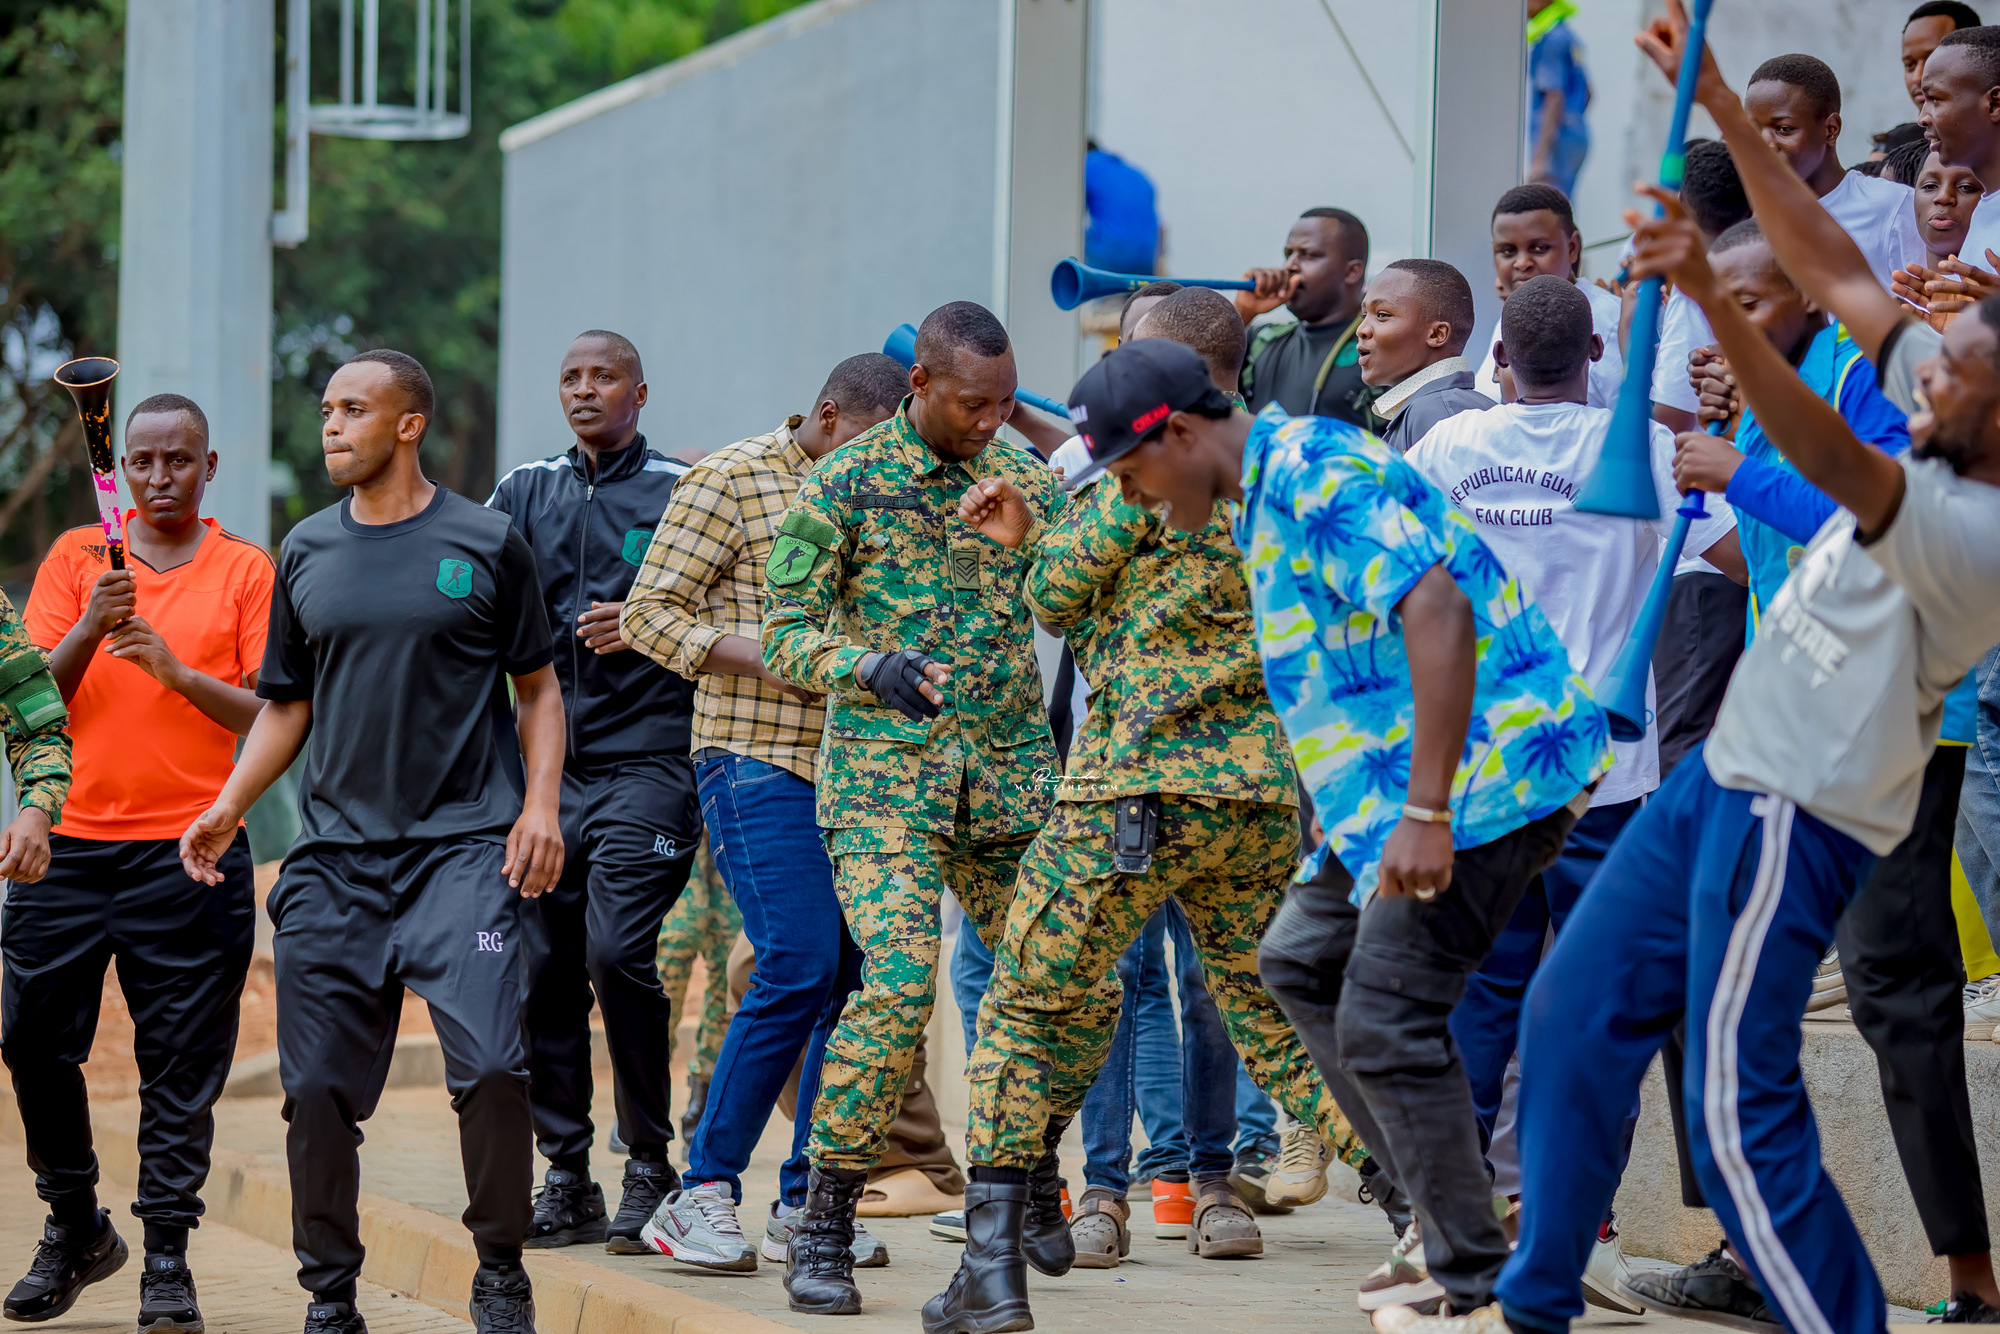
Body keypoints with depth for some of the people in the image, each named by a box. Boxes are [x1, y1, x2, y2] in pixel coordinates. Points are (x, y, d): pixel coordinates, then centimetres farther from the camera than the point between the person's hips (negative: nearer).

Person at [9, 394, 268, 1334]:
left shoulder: (247, 572, 4)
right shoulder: (76, 559, 9)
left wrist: (178, 670, -15)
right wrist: (90, 632, -14)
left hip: (189, 851, -2)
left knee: (181, 1061, -4)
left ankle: (167, 1257, 1)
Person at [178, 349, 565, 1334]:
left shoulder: (486, 543, 3)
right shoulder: (306, 552, 12)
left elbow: (537, 687, 9)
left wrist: (540, 805, -4)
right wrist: (229, 807, 6)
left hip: (463, 846, -4)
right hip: (335, 855, 4)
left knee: (490, 1065, -17)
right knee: (318, 1086, 1)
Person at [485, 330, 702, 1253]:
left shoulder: (678, 493, 5)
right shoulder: (526, 493, 16)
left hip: (646, 758, -4)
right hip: (547, 762, 4)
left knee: (617, 952, -17)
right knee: (543, 967, 2)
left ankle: (650, 1170, -6)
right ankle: (567, 1178, 11)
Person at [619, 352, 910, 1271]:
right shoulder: (733, 480, -2)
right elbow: (649, 614, -5)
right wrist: (778, 661, -15)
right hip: (760, 758, -7)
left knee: (861, 975, 1)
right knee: (801, 966, -17)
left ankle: (805, 1202, 10)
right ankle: (703, 1193, -9)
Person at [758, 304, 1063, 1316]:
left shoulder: (1026, 480, 9)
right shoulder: (842, 486, -3)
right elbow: (786, 634, -4)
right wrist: (868, 664, -22)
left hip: (1011, 776, 5)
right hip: (886, 776, -5)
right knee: (901, 983, -20)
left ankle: (1033, 1186, 30)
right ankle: (822, 1231, -11)